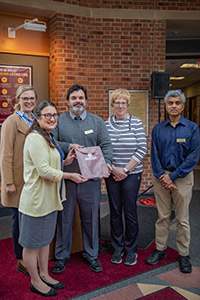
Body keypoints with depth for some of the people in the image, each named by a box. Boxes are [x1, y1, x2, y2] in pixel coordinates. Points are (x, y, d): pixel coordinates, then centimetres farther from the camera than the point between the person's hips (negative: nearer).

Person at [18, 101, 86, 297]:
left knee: (45, 238, 21)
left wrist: (65, 161, 5)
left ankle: (44, 275, 37)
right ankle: (35, 281, 26)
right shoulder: (35, 138, -18)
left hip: (48, 198, 10)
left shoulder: (48, 138, 13)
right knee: (32, 242, 9)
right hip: (36, 199, -10)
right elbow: (43, 170, -23)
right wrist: (70, 176, -18)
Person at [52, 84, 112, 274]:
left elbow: (106, 145, 2)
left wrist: (106, 162, -15)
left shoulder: (97, 121, 8)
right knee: (64, 218, 10)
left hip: (90, 178, 1)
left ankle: (91, 254, 31)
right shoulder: (59, 121, 5)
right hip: (65, 177, -1)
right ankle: (62, 256, 29)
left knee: (90, 218, 12)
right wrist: (68, 146, -18)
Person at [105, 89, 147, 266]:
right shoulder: (106, 125, 3)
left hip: (132, 174, -2)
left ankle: (131, 249, 22)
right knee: (115, 211, 9)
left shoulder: (136, 123, -2)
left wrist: (126, 169, -10)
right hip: (112, 174, 2)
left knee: (130, 211, 4)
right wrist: (113, 169, -8)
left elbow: (142, 149, -6)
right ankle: (117, 248, 26)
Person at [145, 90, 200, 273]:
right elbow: (154, 155, 3)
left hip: (182, 177, -2)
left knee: (182, 218, 7)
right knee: (163, 216, 11)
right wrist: (162, 177, -8)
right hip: (161, 177, 2)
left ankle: (184, 255, 22)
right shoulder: (158, 129, 6)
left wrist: (173, 176, -12)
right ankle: (160, 249, 26)